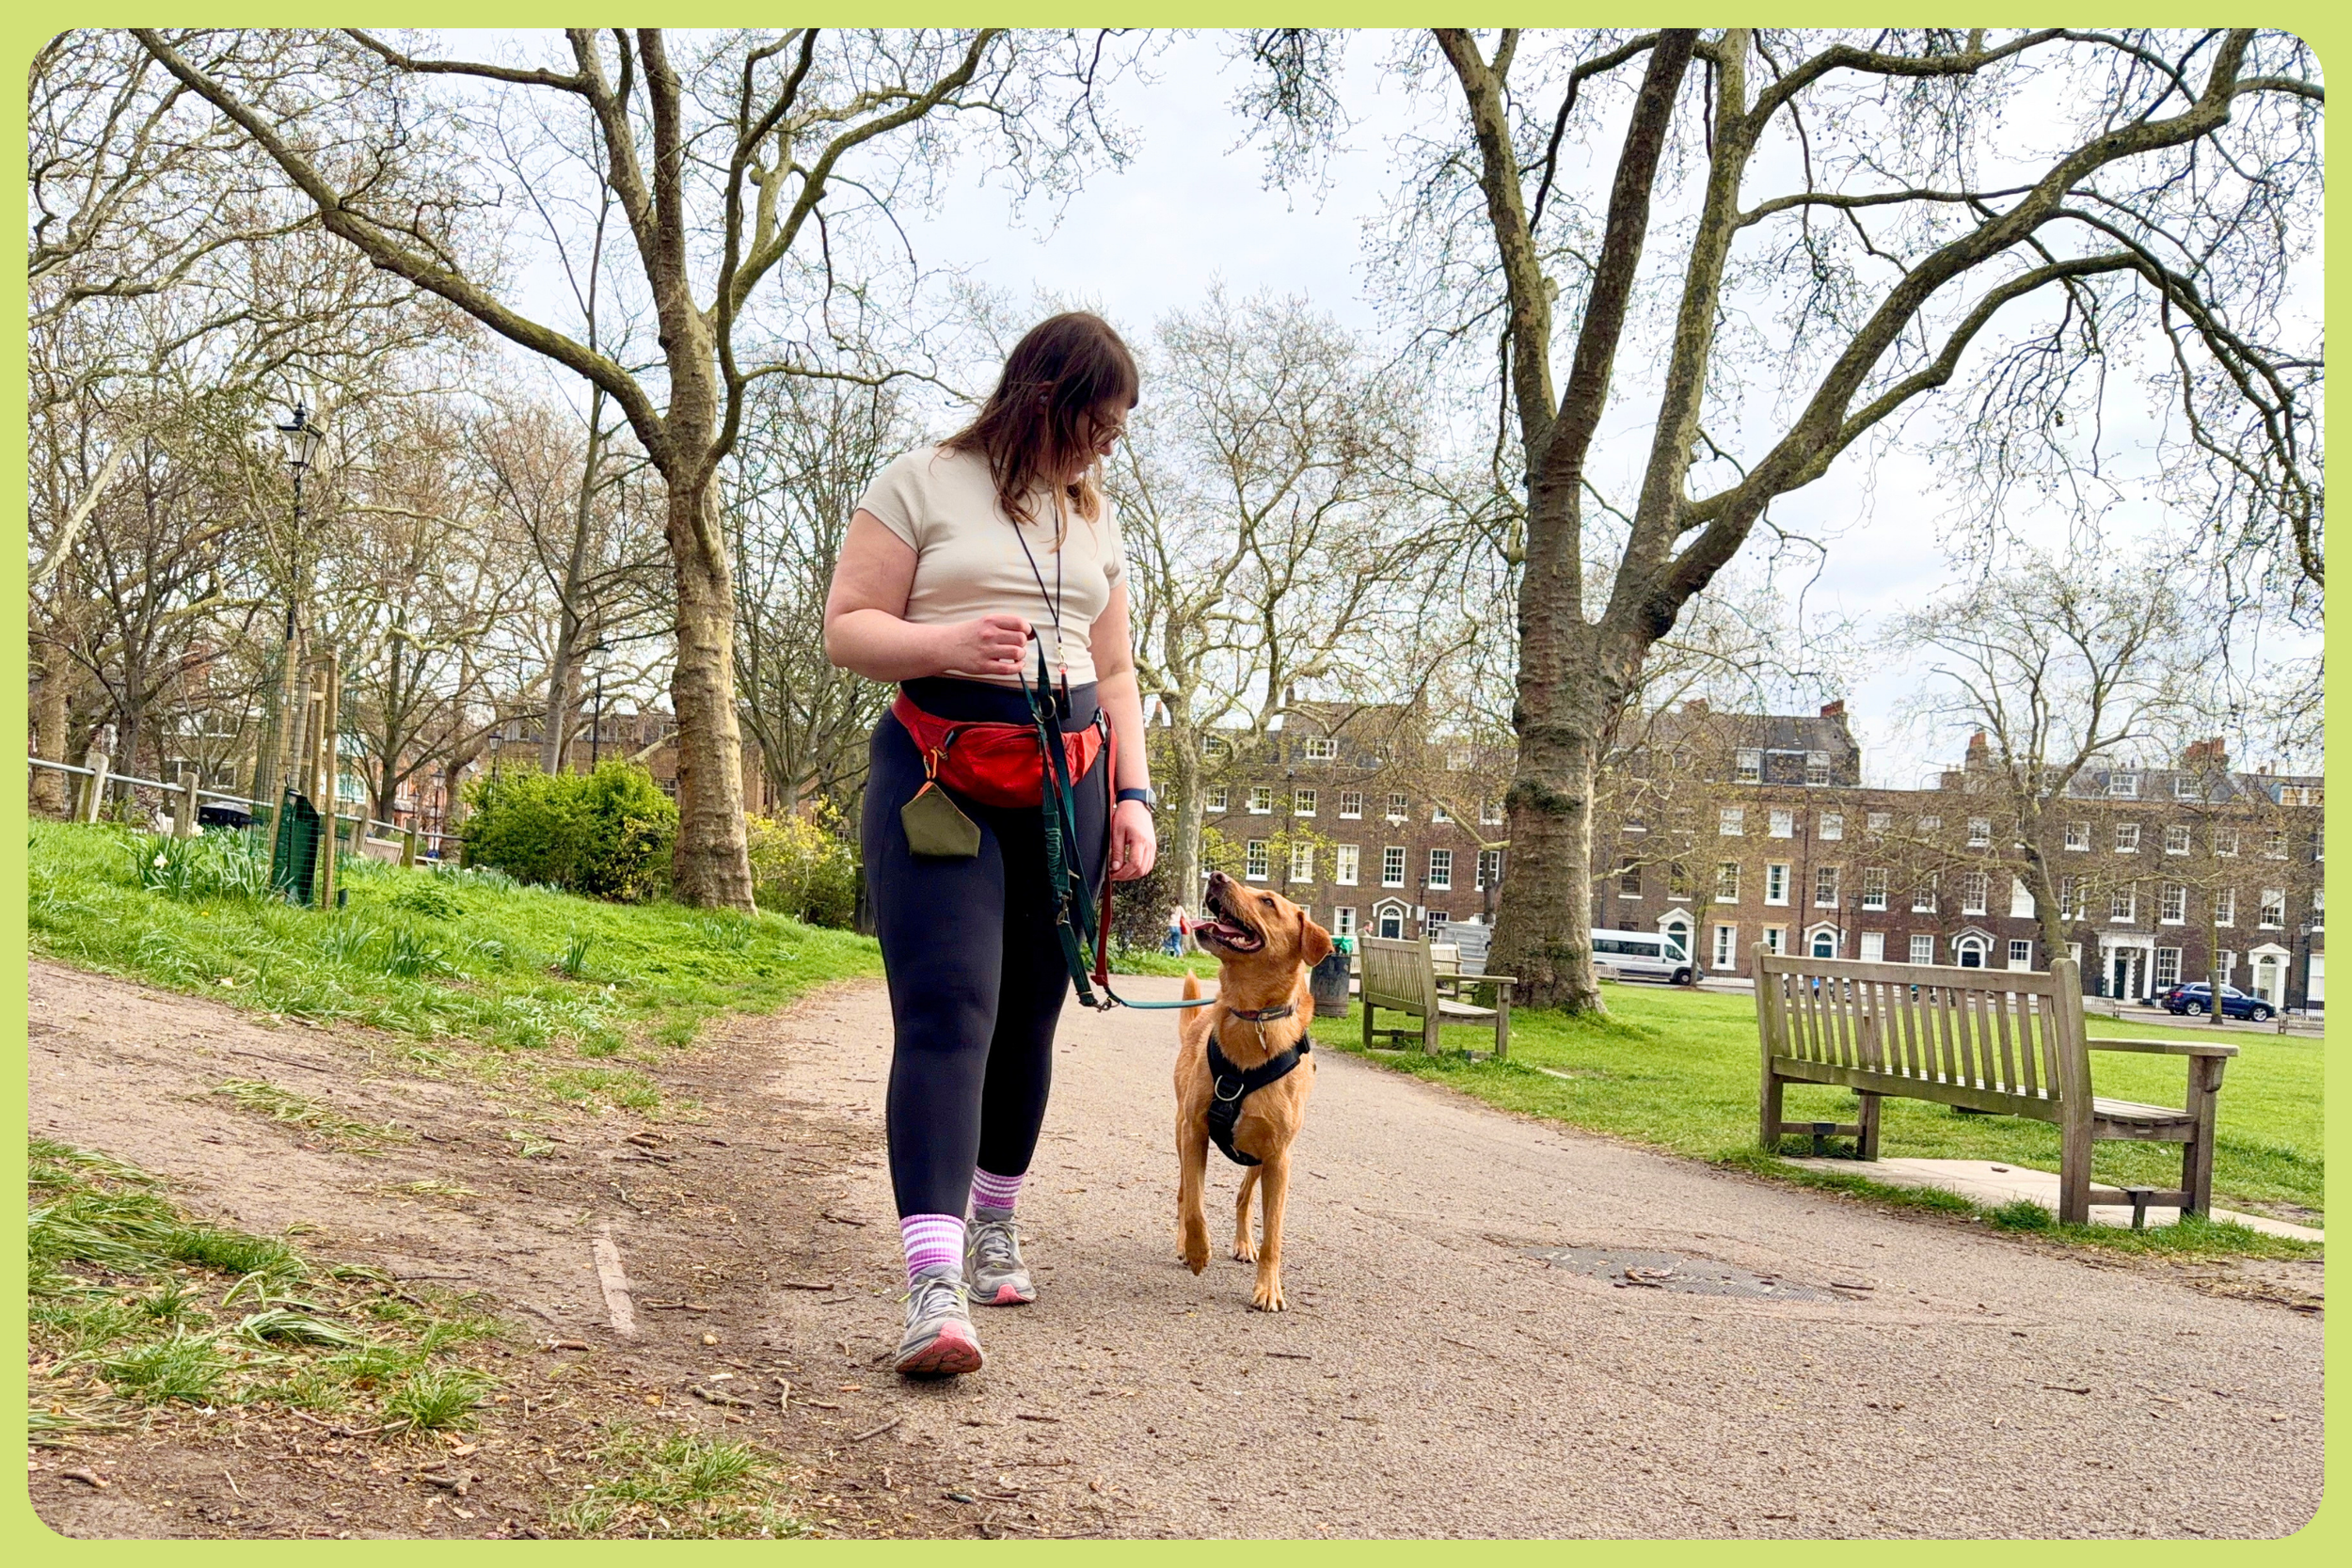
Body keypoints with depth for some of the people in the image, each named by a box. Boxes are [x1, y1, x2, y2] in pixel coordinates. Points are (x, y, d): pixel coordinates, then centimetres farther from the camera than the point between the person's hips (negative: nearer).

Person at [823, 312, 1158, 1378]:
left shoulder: (1093, 517, 19)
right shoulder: (923, 484, 2)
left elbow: (1115, 673, 21)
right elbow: (846, 627, -2)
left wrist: (1131, 795, 10)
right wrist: (946, 645, -20)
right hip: (940, 775, -5)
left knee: (1028, 1014, 8)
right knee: (947, 1009, -17)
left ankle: (993, 1227, 27)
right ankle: (936, 1286, -23)